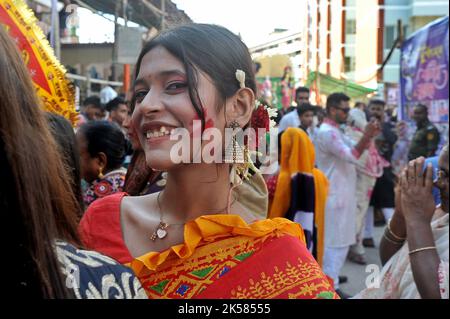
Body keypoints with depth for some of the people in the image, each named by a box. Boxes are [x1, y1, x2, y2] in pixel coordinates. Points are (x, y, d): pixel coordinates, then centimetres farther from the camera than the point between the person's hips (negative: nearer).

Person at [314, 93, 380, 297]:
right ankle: (330, 285, 3)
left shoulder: (335, 131, 16)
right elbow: (351, 156, -23)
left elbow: (354, 149, 16)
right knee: (335, 240, -5)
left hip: (340, 193, 10)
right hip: (335, 195, -10)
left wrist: (368, 136, 1)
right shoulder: (327, 132, -18)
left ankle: (330, 276, 27)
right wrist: (366, 136, -22)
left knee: (338, 239, 16)